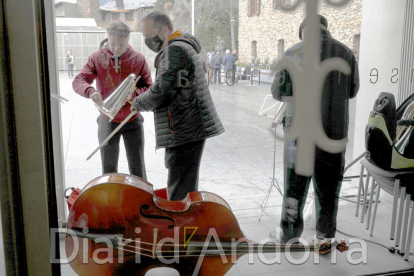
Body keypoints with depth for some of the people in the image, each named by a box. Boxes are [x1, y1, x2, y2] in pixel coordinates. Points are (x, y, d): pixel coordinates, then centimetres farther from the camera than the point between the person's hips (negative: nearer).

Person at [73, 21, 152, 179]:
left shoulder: (138, 59, -6)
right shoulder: (97, 58, -5)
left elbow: (149, 88, -5)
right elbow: (78, 81, -9)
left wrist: (132, 95, -25)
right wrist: (90, 91, -32)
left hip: (132, 120, -1)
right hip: (107, 121, 1)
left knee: (137, 167, 7)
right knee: (108, 168, 13)